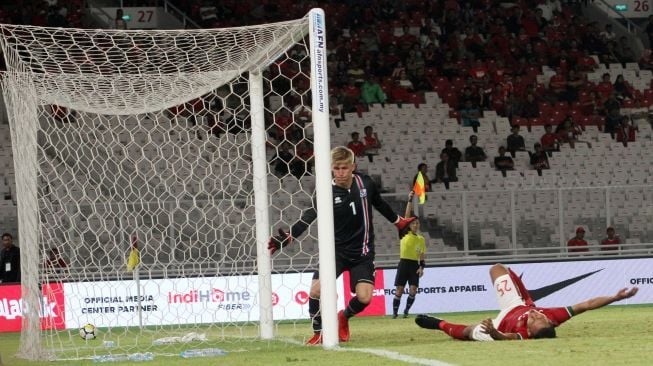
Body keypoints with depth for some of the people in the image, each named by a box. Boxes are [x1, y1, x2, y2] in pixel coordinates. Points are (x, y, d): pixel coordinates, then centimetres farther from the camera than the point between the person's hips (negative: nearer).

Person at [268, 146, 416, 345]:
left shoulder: (365, 183, -5)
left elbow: (380, 204, 16)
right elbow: (308, 217, -24)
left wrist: (398, 221, 31)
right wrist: (287, 237, -40)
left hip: (362, 253, 1)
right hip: (336, 250, -1)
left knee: (364, 297, -15)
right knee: (316, 290, -21)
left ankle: (344, 317, 20)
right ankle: (318, 333, 2)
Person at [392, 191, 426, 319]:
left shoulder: (421, 239, 8)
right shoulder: (405, 234, 1)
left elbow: (422, 255, 11)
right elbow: (407, 216, -7)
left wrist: (422, 267, -5)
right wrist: (410, 200, -14)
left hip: (415, 265, 2)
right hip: (404, 263, -2)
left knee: (413, 291, -7)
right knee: (399, 291, -3)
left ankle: (406, 311, 7)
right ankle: (395, 312, 5)